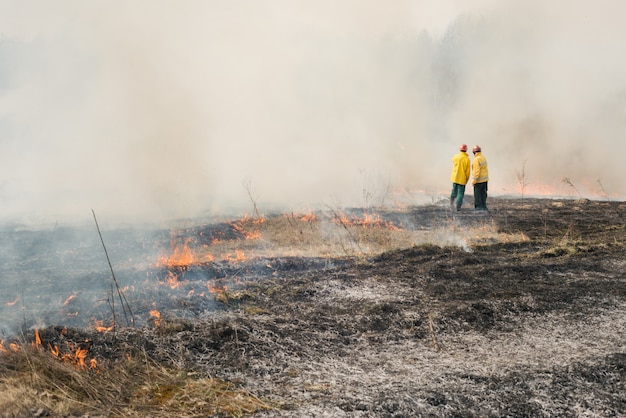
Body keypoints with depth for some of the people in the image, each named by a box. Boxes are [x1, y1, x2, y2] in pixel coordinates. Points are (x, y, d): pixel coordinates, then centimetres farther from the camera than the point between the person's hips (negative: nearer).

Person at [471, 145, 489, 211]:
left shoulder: (476, 160, -19)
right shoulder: (484, 158, 6)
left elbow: (476, 171, -22)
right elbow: (485, 168, 11)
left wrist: (474, 180, -17)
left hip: (479, 180, -8)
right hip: (485, 179, 8)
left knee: (477, 194, 1)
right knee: (483, 194, 13)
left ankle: (478, 206, 3)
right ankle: (483, 206, 16)